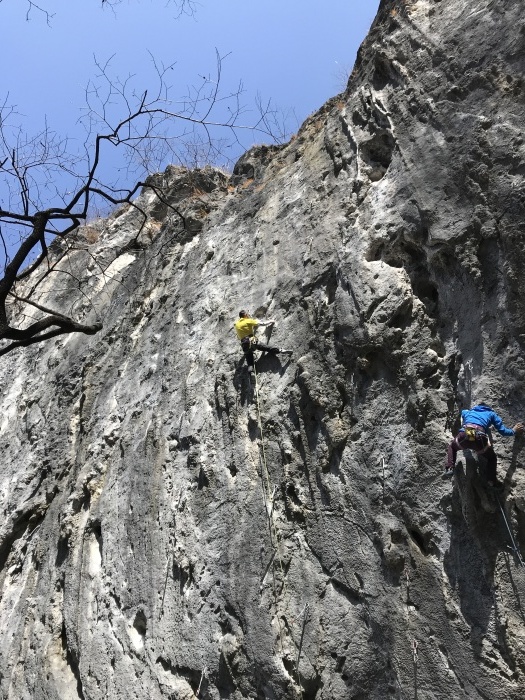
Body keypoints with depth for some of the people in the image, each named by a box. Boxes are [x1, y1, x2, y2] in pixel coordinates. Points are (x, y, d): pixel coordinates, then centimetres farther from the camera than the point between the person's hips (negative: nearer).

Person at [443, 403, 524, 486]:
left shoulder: (466, 412, 36)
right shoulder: (491, 413, 30)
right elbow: (502, 430, 27)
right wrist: (514, 431, 45)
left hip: (463, 435, 1)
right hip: (479, 438, -1)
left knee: (452, 446, 35)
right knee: (492, 458, 28)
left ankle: (449, 468, 15)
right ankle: (492, 480, 16)